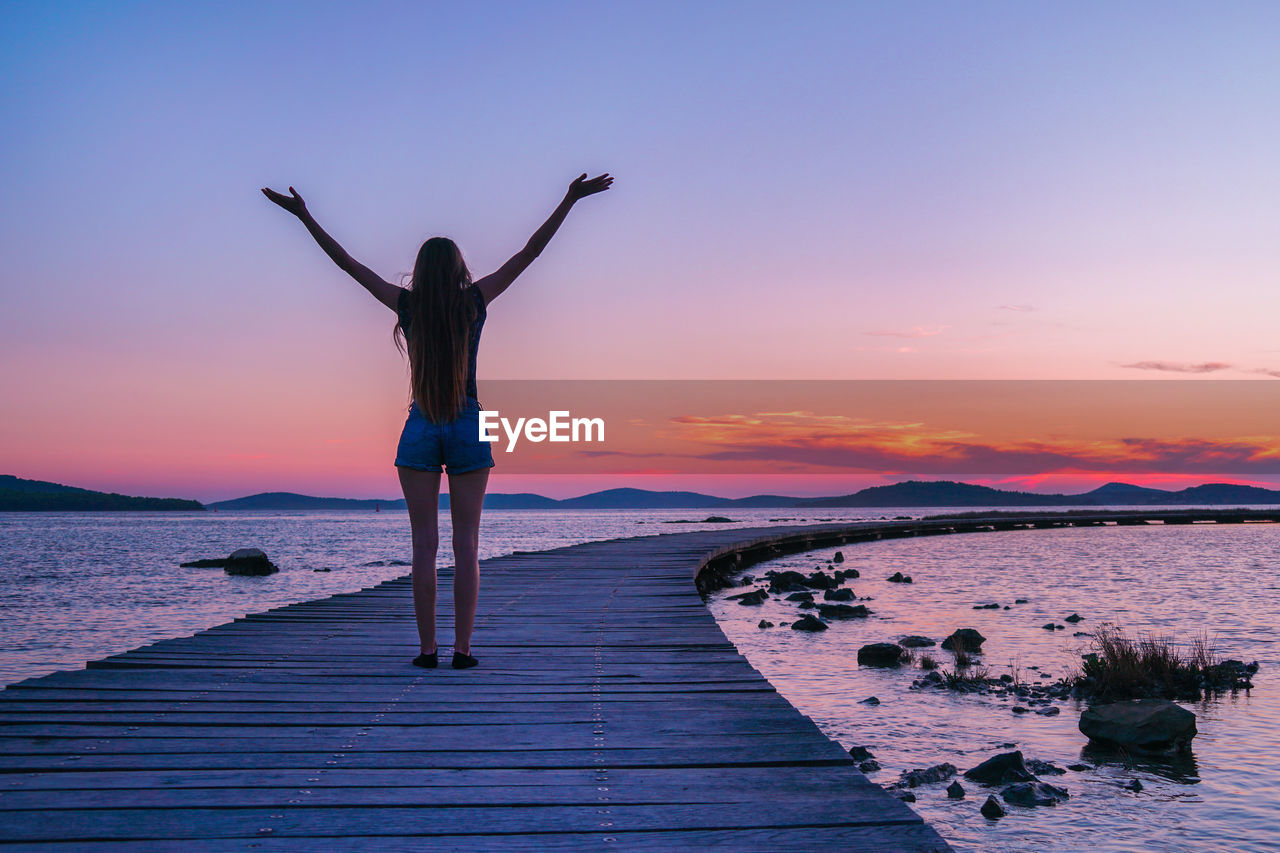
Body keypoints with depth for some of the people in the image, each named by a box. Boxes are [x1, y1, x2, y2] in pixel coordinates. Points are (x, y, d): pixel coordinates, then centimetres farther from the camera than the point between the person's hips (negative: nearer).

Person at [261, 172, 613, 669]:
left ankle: (427, 648, 1)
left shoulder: (408, 306, -3)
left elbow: (347, 262, 3)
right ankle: (462, 648, 0)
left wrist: (304, 215, 10)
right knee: (466, 542, 1)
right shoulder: (475, 302, -3)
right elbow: (531, 251, -1)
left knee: (424, 542, 1)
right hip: (468, 428, 0)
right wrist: (570, 199, 2)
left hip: (420, 430, 0)